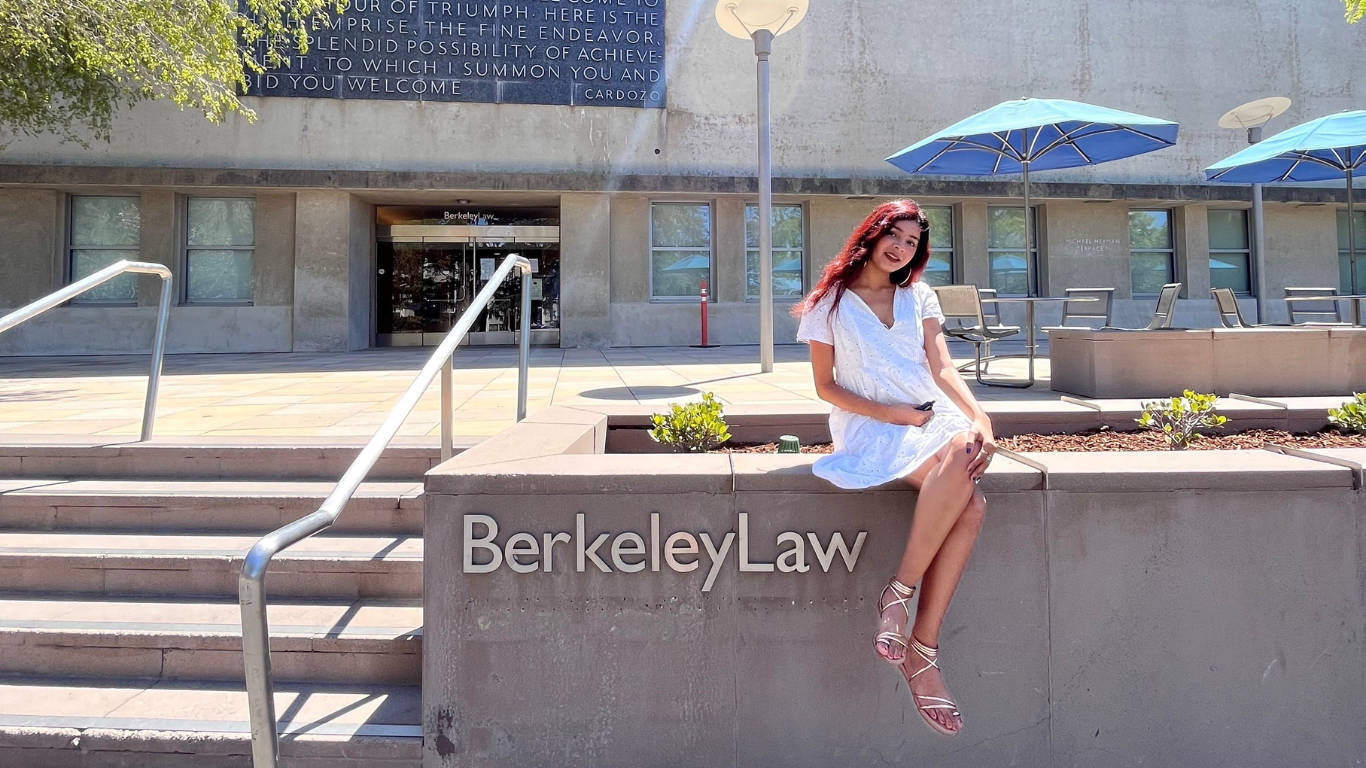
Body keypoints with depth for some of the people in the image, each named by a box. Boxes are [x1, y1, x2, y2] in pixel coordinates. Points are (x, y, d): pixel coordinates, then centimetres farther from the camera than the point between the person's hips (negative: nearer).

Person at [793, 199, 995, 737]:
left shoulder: (919, 297, 18)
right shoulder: (831, 303, 6)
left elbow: (942, 368, 5)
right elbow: (825, 386, 2)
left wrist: (979, 418, -13)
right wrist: (890, 414, -11)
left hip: (934, 419, 5)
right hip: (871, 430, -4)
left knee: (970, 505, -30)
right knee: (967, 497, -33)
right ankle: (922, 653, -22)